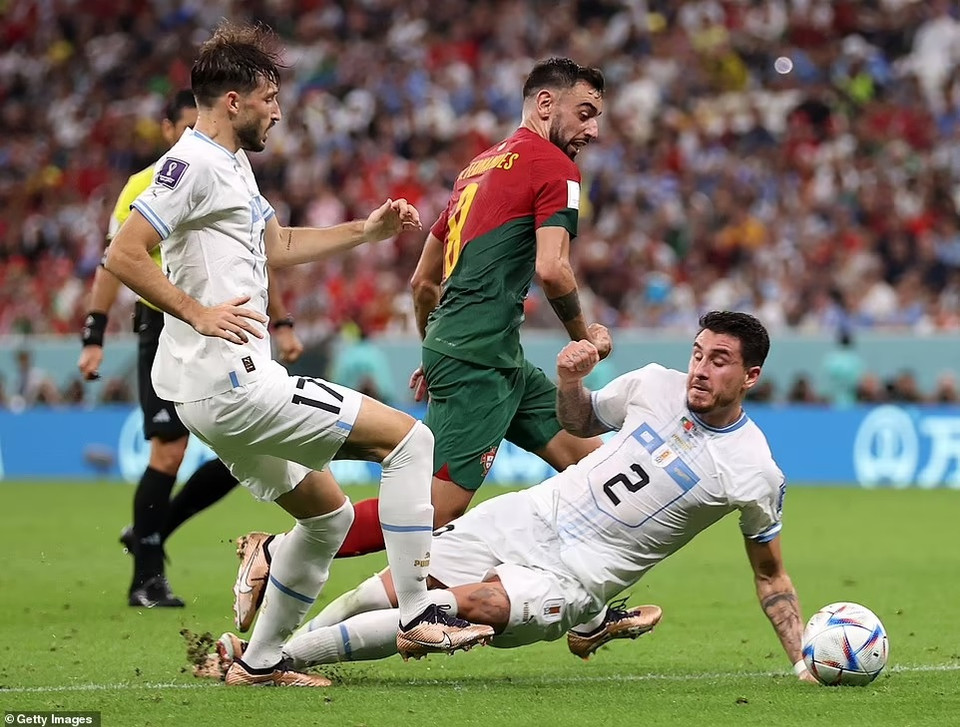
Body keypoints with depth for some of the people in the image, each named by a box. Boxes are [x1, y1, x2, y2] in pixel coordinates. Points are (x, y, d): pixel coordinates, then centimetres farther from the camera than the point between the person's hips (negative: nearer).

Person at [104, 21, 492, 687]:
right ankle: (418, 616, -10)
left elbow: (279, 246, 33)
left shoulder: (233, 163, 20)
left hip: (220, 390, 11)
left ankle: (260, 662, 23)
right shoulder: (194, 163, -13)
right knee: (408, 437, -10)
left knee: (328, 514, 21)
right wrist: (199, 312, -21)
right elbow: (123, 255, -20)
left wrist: (366, 231, 26)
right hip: (231, 383, -11)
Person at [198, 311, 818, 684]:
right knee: (397, 587, -6)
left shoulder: (755, 474, -10)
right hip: (531, 517, 5)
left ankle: (267, 658, -27)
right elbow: (580, 421, 19)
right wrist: (570, 381, -3)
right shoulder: (656, 386, 1)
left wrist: (805, 658, -5)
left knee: (474, 603, -30)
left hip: (579, 571, -5)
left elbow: (770, 575, 2)